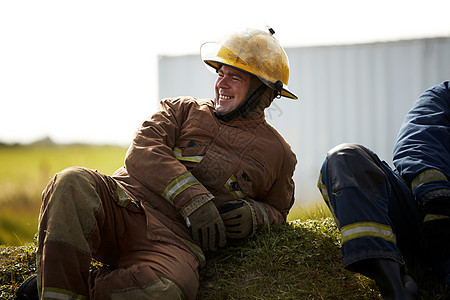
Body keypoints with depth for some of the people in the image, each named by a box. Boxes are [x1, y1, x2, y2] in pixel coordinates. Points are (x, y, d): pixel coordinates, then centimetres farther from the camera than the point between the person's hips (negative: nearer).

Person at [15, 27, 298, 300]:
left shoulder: (277, 154, 20)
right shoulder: (184, 110, 20)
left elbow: (277, 210, 30)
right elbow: (142, 151, 3)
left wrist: (254, 215, 3)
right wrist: (193, 199, -13)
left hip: (174, 239, -1)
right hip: (122, 204, 1)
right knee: (72, 183, -34)